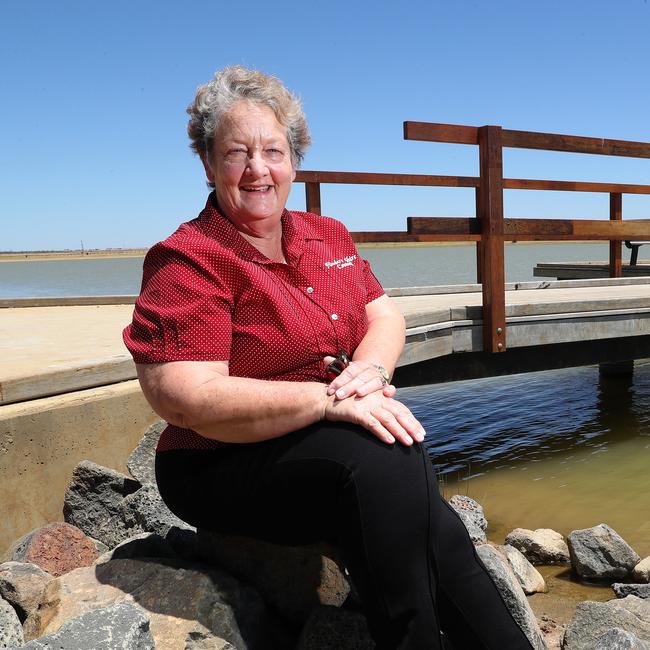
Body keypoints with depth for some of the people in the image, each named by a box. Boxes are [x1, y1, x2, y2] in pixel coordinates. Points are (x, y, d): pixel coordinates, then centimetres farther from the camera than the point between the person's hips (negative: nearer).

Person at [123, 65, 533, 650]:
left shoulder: (329, 236, 10)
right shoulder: (188, 261, -12)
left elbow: (385, 315, 10)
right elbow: (185, 400, -22)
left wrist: (371, 368, -15)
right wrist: (330, 399, -27)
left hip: (343, 438, 6)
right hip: (225, 468, -5)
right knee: (378, 461, -30)